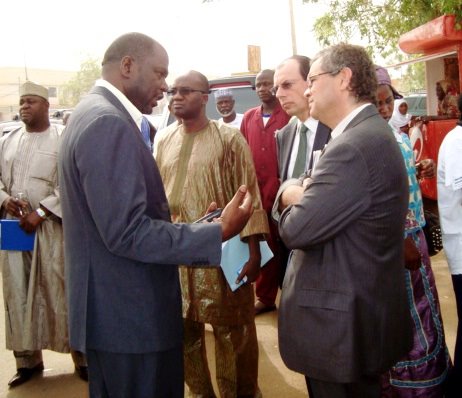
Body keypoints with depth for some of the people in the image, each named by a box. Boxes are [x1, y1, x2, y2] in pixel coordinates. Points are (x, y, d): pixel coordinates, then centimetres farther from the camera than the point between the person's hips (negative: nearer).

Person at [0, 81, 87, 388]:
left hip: (51, 227, -5)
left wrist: (40, 213, -16)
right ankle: (28, 359, 21)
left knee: (60, 291, -3)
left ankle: (82, 357, 10)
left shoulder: (65, 138, -3)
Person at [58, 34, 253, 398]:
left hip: (115, 309, 11)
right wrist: (218, 231, -22)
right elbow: (127, 232, -26)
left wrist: (196, 227, 13)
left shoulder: (93, 115, 12)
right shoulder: (109, 123, -20)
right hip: (130, 314, -10)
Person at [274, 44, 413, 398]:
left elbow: (298, 230, -26)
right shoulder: (371, 131, 9)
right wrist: (303, 195, -10)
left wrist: (292, 195, -6)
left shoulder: (353, 146, -25)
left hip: (340, 320, -10)